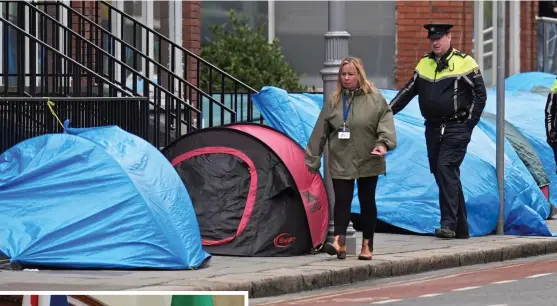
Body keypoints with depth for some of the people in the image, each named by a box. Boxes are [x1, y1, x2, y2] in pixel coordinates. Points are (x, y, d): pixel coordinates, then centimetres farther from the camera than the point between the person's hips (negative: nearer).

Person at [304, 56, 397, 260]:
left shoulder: (375, 99, -1)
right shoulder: (333, 101, 5)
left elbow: (386, 123, -7)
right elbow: (320, 132, 7)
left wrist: (383, 143, -25)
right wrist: (312, 159, 6)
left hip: (368, 161, -1)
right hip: (341, 162, 1)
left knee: (367, 202, 8)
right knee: (341, 200, -10)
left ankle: (367, 245, 15)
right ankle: (339, 243, -21)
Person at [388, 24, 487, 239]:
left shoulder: (464, 62, -3)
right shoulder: (424, 64, 13)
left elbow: (480, 95, -2)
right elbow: (408, 92, 20)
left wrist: (468, 124, -8)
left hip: (456, 128, -6)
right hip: (433, 128, 6)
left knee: (446, 169, -19)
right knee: (442, 174, 5)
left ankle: (449, 223, -22)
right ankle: (461, 228, 12)